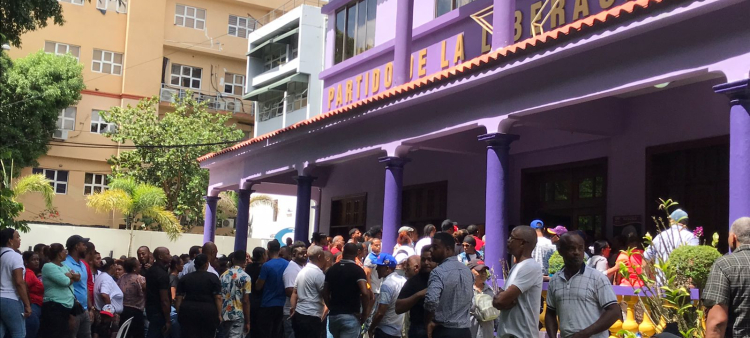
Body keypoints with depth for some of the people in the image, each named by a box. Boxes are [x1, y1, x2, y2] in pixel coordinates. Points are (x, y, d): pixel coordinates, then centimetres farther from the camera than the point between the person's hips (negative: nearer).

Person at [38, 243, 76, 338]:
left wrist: (69, 275, -7)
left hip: (67, 306, 9)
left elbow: (78, 277, 12)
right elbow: (65, 281, -17)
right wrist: (71, 277, 5)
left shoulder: (64, 266, 18)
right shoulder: (48, 266, -8)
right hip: (54, 307, -9)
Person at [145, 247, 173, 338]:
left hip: (150, 309, 9)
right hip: (159, 312, -9)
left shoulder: (150, 270, 7)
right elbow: (164, 300, -23)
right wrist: (168, 321, -19)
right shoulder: (162, 274, -21)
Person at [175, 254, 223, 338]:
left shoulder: (185, 278, 9)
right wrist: (219, 314, -1)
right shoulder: (213, 277, 0)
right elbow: (218, 298, -6)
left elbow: (179, 298, 6)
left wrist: (179, 314, 13)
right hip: (208, 312, -2)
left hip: (188, 312, 2)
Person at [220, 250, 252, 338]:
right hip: (238, 315, -5)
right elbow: (245, 301, -12)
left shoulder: (223, 275, 7)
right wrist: (247, 322, -7)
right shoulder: (245, 277, -8)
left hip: (224, 315, 5)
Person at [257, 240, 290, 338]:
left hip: (268, 305, -5)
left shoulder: (266, 266, -14)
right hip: (282, 304, 5)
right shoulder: (288, 264, 2)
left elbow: (258, 287, -9)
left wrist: (258, 279, 9)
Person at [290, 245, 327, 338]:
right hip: (311, 317, -9)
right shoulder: (318, 273, -14)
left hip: (298, 314, 9)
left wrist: (293, 308, 17)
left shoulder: (302, 271, 14)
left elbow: (294, 293, 15)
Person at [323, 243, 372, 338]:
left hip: (333, 315, 5)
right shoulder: (358, 270, -7)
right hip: (351, 316, -5)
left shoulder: (332, 269, 8)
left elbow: (325, 293, 10)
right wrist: (364, 314, -9)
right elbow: (365, 293, -19)